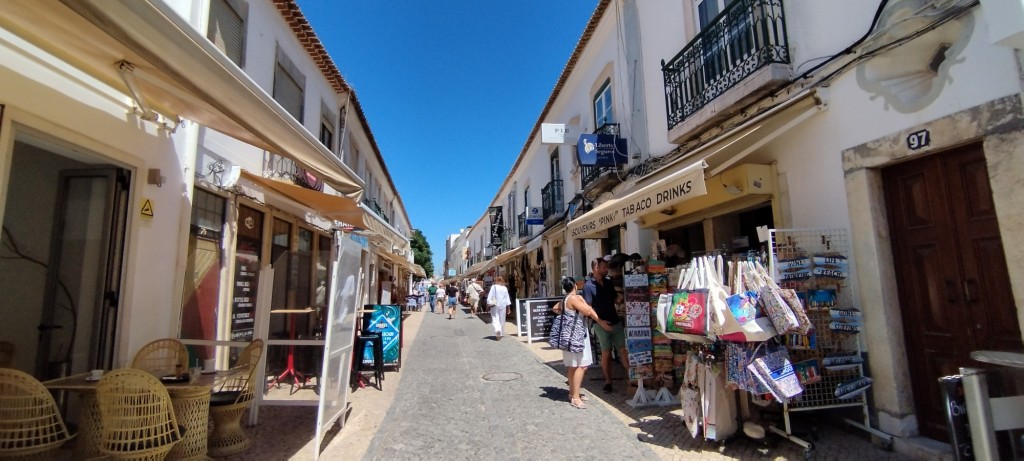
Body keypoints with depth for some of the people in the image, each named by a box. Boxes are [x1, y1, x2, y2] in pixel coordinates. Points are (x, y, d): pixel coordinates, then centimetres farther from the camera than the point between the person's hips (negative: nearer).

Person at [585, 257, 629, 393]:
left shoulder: (608, 283, 9)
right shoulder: (588, 286, -10)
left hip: (616, 322, 5)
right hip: (602, 325, -5)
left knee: (623, 350, 3)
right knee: (606, 353, 6)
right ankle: (608, 382, 18)